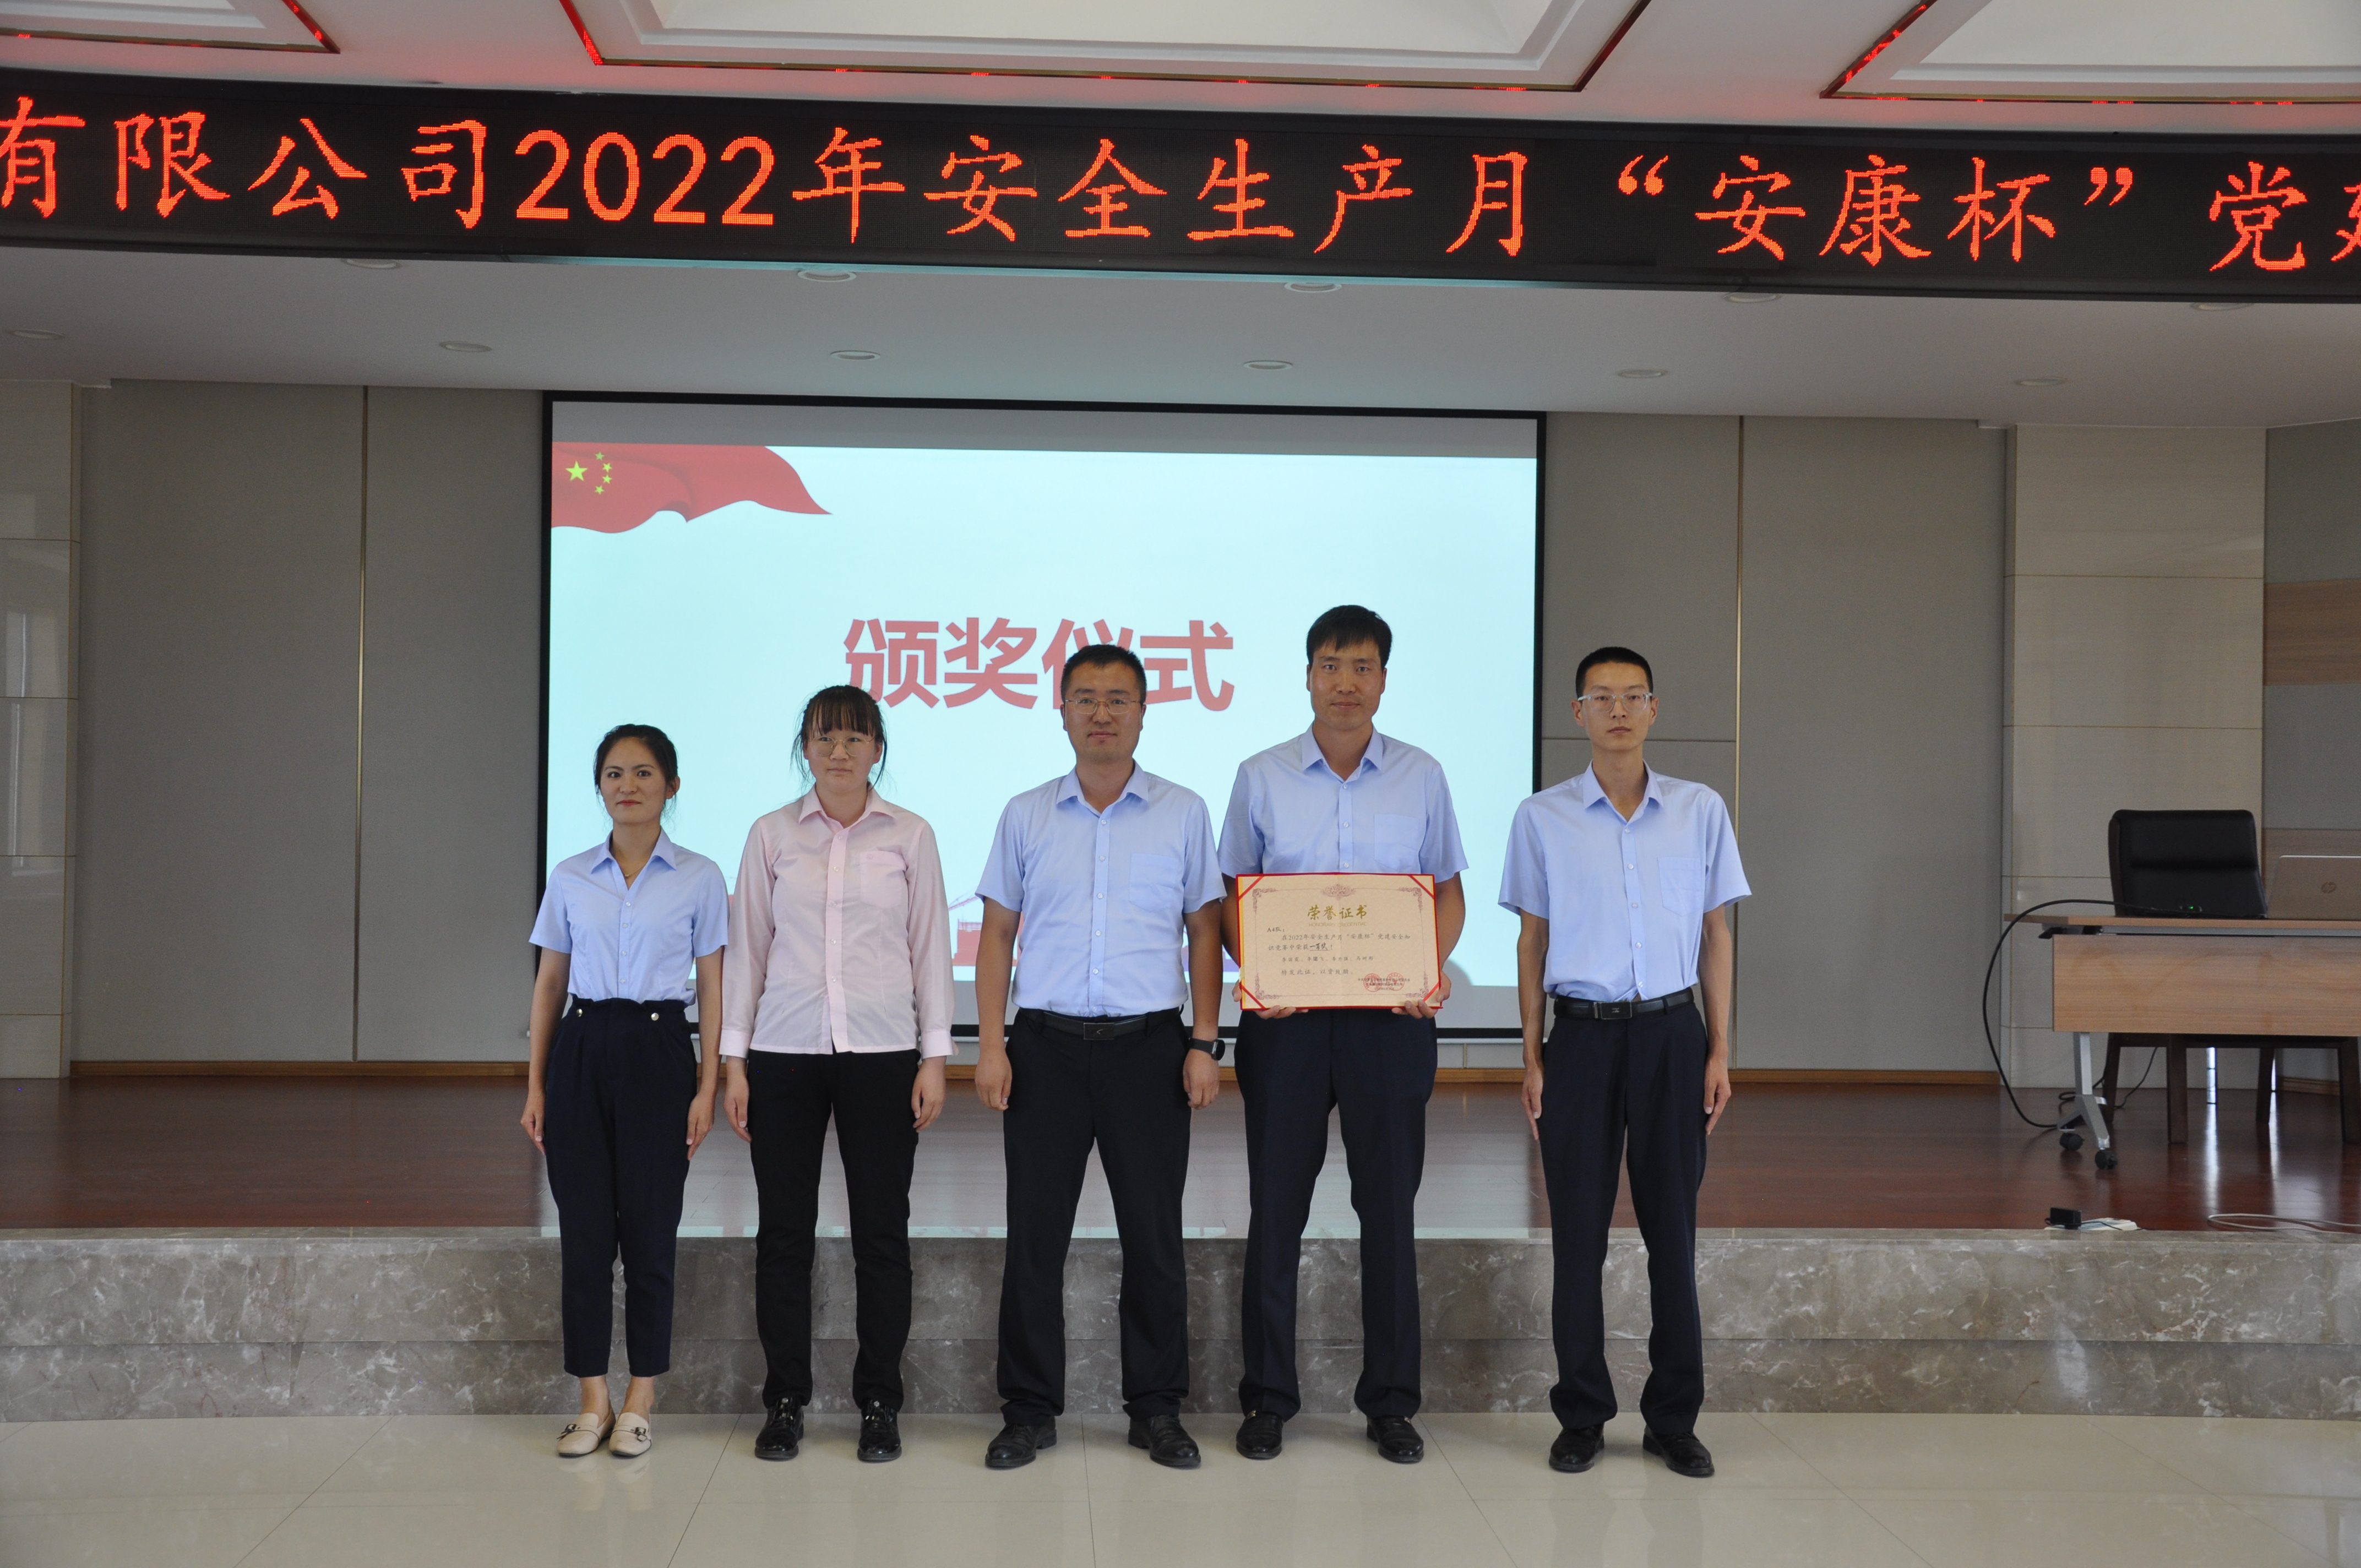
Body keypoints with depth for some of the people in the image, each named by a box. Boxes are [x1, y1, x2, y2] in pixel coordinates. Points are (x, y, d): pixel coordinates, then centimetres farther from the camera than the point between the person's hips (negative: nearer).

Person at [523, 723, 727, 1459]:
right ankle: (593, 1403, 15)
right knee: (583, 1231, 4)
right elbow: (548, 984, 11)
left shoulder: (698, 878, 2)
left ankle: (640, 1401, 16)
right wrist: (535, 1085, 6)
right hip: (581, 1051, 2)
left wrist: (707, 1087, -4)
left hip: (658, 1051, -2)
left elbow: (711, 989, 2)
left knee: (648, 1231, 2)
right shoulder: (569, 878, 7)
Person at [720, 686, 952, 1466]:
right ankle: (784, 1402, 17)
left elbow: (930, 947, 4)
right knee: (783, 1231, 5)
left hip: (881, 1053, -1)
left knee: (882, 1233, 4)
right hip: (784, 1056, 1)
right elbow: (747, 947, 6)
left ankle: (880, 1404, 15)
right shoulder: (772, 835, 5)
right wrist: (733, 1060, 2)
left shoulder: (910, 836, 4)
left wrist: (934, 1058, -1)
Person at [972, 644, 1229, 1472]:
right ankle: (1029, 1409, 16)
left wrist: (1205, 1043, -2)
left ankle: (1157, 1409, 18)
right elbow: (996, 935, 9)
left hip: (1149, 1044, 0)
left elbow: (1204, 931, 6)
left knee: (1154, 1235, 4)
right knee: (1034, 1235, 4)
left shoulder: (1183, 813, 5)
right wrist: (991, 1045, 0)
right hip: (1047, 1045, 1)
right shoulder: (1026, 816, 8)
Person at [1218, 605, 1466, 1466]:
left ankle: (1390, 1401, 17)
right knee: (1276, 1208, 5)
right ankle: (1267, 1397, 17)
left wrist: (1433, 968, -9)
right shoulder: (1261, 777, 5)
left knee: (1389, 1208, 5)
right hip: (1285, 1017, 0)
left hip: (1389, 1017, 0)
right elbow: (1233, 894, 7)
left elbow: (1449, 890, 9)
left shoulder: (1421, 776, 5)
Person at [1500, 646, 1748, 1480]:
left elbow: (1715, 934, 8)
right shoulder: (1542, 818, 2)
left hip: (1672, 1033, 1)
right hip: (1582, 1034, 0)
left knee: (1672, 1227, 5)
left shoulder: (1700, 810, 4)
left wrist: (1720, 1049, 3)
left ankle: (1674, 1419, 18)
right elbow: (1533, 941, 6)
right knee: (1579, 1231, 4)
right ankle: (1581, 1418, 16)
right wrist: (1533, 1055, 2)